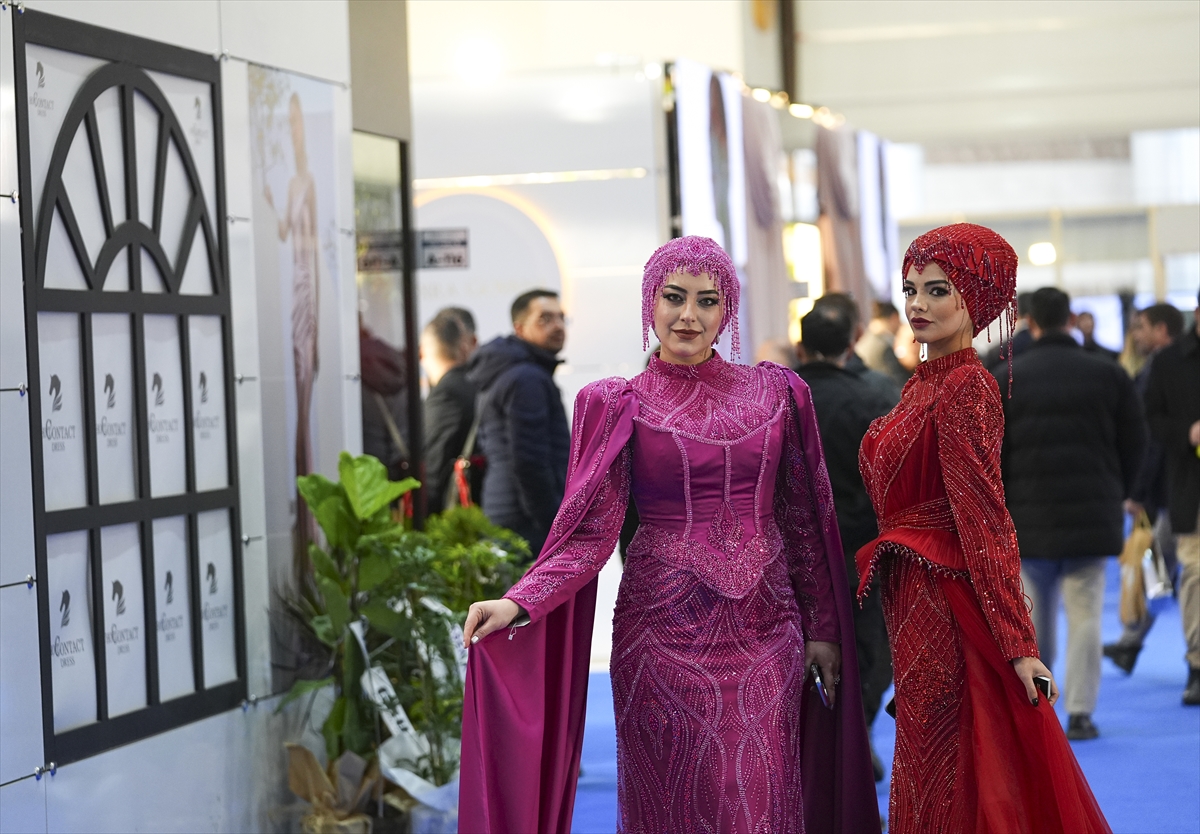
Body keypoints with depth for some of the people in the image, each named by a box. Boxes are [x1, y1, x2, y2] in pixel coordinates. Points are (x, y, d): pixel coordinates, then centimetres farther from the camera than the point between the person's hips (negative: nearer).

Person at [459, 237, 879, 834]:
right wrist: (518, 604, -22)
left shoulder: (775, 392, 7)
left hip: (763, 628, 2)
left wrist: (823, 628, 9)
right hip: (666, 628, -2)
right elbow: (591, 531, -7)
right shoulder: (618, 406, 0)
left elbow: (803, 519, 11)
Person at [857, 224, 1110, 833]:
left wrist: (1017, 643, -22)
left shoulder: (965, 388, -16)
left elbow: (983, 519, -21)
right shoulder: (925, 383, 11)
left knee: (946, 781, -1)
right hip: (913, 594, 9)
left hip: (943, 597, -9)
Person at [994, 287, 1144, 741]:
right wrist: (1116, 495, 17)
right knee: (1085, 615, 1)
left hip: (1028, 516, 0)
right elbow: (1134, 443, 6)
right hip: (1092, 513, 0)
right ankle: (1080, 713, -2)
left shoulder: (1004, 379, -1)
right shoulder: (1109, 374, 1)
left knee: (1033, 617, 11)